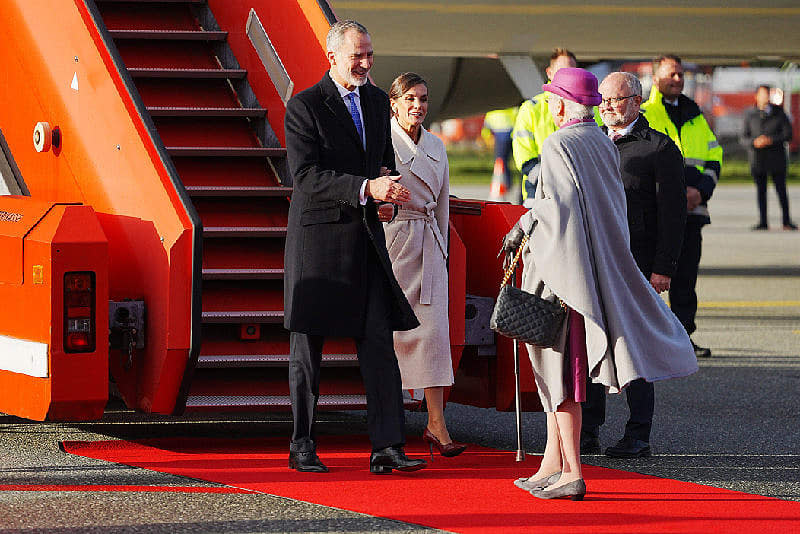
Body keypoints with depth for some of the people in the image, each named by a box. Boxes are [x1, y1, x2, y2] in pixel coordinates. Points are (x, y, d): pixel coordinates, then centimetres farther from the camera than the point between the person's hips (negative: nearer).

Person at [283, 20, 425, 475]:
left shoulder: (377, 101, 12)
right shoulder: (305, 106, -9)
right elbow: (306, 176, -18)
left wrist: (387, 182, 0)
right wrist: (366, 188, -28)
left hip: (365, 235, 5)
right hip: (318, 235, -5)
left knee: (379, 341, -4)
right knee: (308, 345, 4)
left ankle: (387, 447, -6)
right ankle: (302, 446, 14)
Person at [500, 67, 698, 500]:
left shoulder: (558, 144, -13)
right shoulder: (605, 144, 11)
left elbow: (559, 203, -21)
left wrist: (522, 227, -10)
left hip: (563, 265, -8)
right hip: (600, 265, 8)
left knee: (560, 363, -5)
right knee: (555, 362, 14)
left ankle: (570, 473, -7)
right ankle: (553, 464, 16)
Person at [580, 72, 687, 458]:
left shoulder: (660, 148, -2)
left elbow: (672, 213, -6)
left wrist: (663, 268, -12)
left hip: (636, 265, -5)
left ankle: (638, 436, 4)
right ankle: (587, 433, 12)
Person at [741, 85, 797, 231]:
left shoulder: (779, 113, 2)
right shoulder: (750, 115, 4)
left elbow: (788, 134, -1)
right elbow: (744, 138, 4)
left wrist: (772, 140, -17)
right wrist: (754, 142, -18)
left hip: (776, 158, -1)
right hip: (757, 158, 1)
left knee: (781, 190, 0)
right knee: (760, 190, 4)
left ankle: (786, 221, 7)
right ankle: (763, 222, 10)